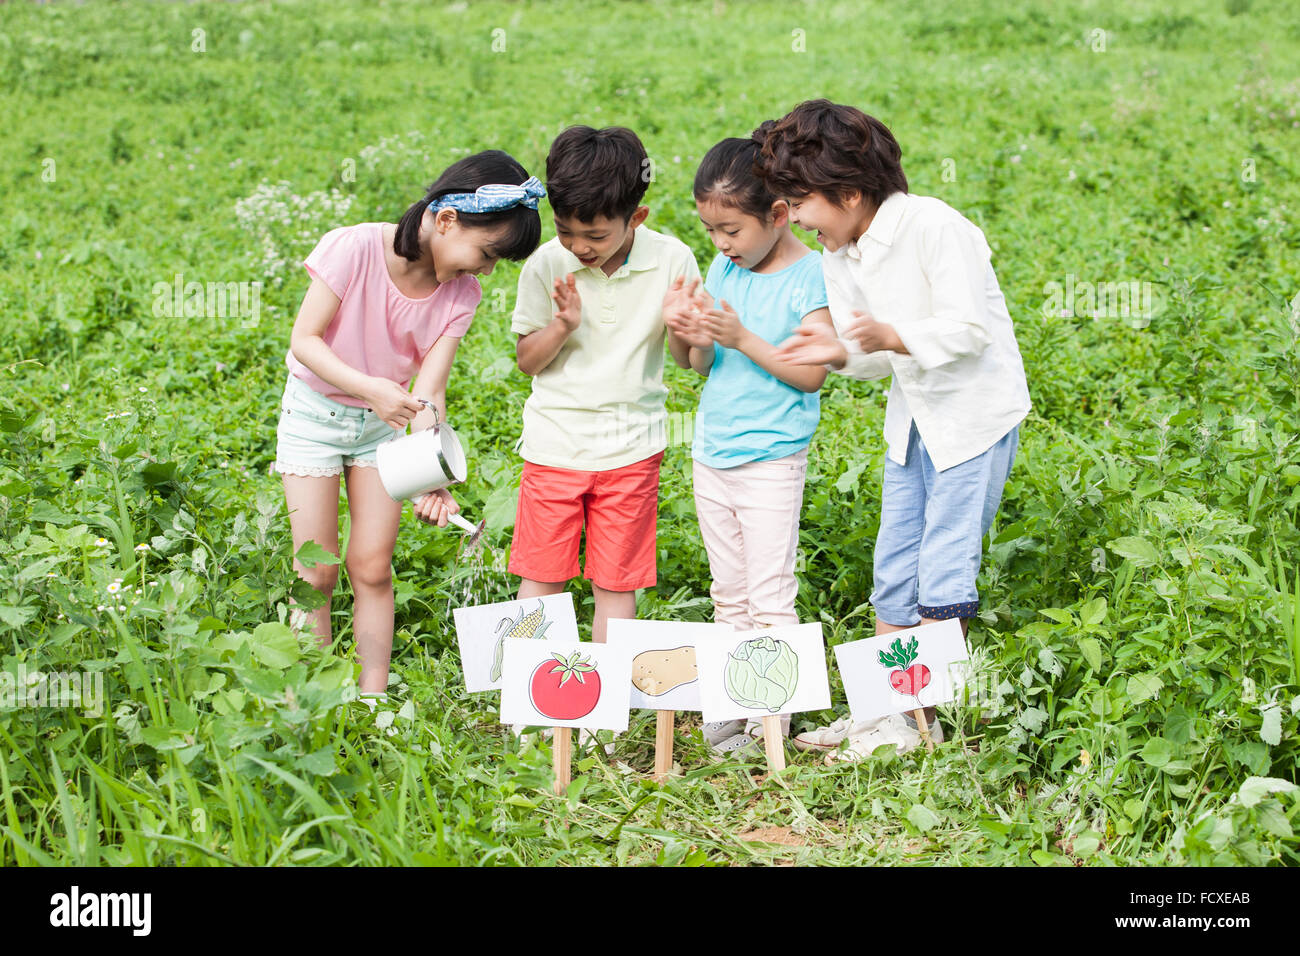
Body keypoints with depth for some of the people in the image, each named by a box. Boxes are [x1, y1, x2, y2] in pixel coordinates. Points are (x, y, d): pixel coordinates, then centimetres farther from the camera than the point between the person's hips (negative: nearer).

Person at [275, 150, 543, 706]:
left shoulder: (460, 294, -12)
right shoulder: (355, 249, -25)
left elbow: (429, 393, -15)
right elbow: (305, 339, -21)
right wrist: (370, 387, -36)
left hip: (384, 423, 4)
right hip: (316, 412, -3)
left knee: (372, 567, 2)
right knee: (316, 573, -2)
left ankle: (373, 699, 11)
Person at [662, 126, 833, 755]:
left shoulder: (810, 277, -12)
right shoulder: (724, 268, 7)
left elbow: (811, 374, -16)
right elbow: (703, 367, 12)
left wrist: (742, 337, -23)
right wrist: (693, 339, -11)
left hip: (770, 460, -7)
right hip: (711, 455, 7)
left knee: (771, 596, -2)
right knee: (728, 593, 13)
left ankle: (773, 716, 5)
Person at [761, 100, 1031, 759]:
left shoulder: (933, 226, -22)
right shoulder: (838, 254, 1)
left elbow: (970, 328, -23)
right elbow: (874, 355, 5)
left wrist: (893, 337, -36)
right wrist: (840, 351, -17)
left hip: (975, 413, -8)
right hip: (914, 416, 8)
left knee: (943, 568, -5)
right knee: (893, 565, 8)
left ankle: (920, 721, 3)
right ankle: (881, 708, 16)